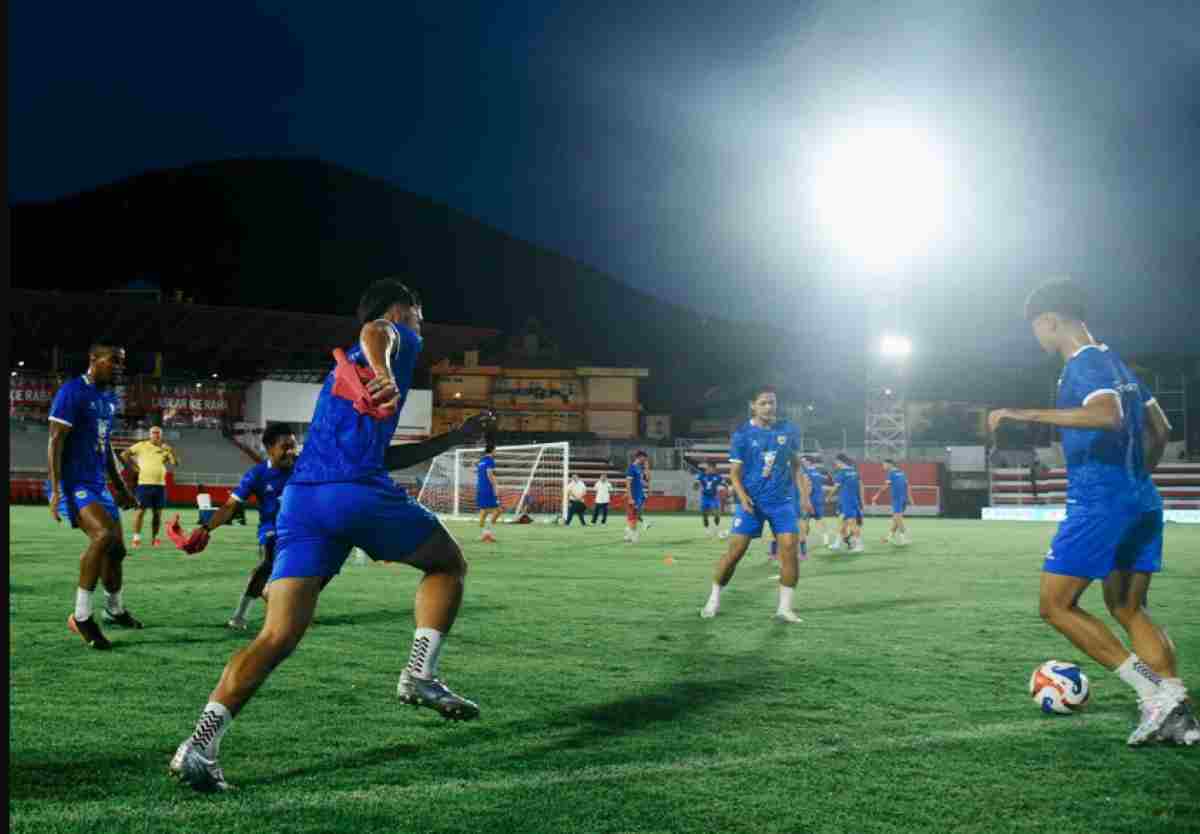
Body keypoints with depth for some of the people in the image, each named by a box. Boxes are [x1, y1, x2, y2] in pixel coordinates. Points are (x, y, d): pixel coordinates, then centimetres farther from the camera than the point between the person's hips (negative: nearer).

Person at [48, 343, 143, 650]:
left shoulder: (110, 398, 14)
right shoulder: (72, 392, -12)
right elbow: (55, 442, -16)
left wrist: (121, 487, 25)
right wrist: (56, 491, -23)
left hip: (98, 484, 9)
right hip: (73, 483, -9)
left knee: (117, 548, 13)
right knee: (104, 535, -29)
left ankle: (115, 611, 36)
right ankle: (81, 616, -19)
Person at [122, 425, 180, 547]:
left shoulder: (165, 448, 9)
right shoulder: (142, 445, 3)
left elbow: (176, 463, 1)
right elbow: (124, 454, 4)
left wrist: (171, 451, -14)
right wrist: (134, 466, -2)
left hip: (160, 484, 3)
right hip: (144, 483, -3)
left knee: (157, 512, 6)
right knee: (141, 510, -6)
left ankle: (154, 538, 16)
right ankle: (136, 538, -4)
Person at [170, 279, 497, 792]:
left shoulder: (346, 368, 36)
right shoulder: (398, 337, 12)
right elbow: (373, 332, -15)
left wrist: (457, 436, 46)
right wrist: (384, 374, -37)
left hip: (301, 498, 7)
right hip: (359, 492, -7)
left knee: (278, 637, -1)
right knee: (449, 564, 18)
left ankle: (201, 743, -16)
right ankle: (419, 674, 5)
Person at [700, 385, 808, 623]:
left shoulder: (789, 431, 2)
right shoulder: (742, 434, -5)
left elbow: (796, 465, 13)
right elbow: (734, 473, -2)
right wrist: (743, 497, -18)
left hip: (782, 500, 2)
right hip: (752, 501, -2)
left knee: (789, 549, -10)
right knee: (735, 551, -4)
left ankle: (784, 608, 0)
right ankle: (714, 600, 13)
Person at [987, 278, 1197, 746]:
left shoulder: (1083, 365, -12)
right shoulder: (1115, 362, 17)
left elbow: (1108, 414, -33)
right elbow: (1160, 431, 23)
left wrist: (1029, 415, -32)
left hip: (1099, 502, -10)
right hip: (1142, 502, 10)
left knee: (1055, 605, -1)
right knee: (1128, 609, 15)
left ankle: (1153, 690, -8)